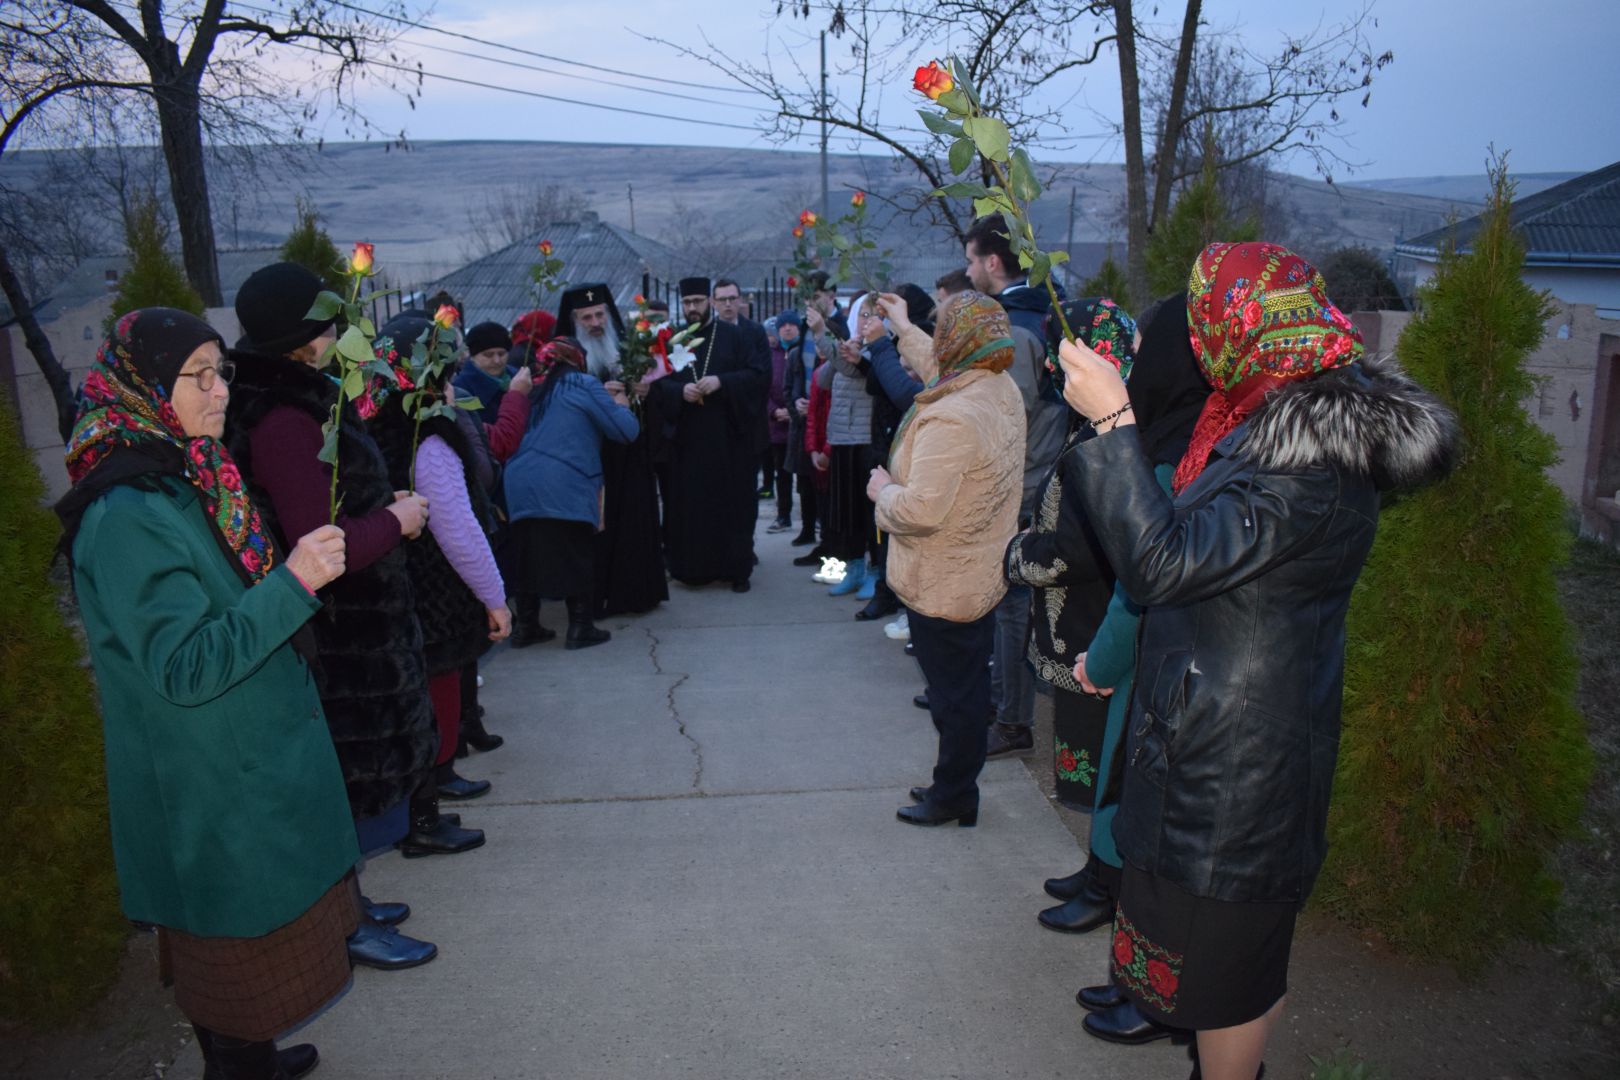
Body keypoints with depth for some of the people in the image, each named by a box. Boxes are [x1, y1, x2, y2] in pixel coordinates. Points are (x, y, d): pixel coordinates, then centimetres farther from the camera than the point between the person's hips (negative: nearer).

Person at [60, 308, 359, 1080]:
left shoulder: (184, 482, 6)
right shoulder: (128, 516, -24)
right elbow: (183, 668, -27)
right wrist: (293, 583, -30)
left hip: (247, 764, 10)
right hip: (212, 789, -10)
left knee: (258, 925, 23)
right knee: (240, 942, 7)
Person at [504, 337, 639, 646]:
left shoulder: (535, 389, 22)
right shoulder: (583, 385, 2)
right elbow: (626, 430, -2)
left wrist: (603, 398, 29)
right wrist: (621, 405, 18)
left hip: (520, 484, 6)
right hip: (563, 487, -6)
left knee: (529, 555, 14)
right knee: (578, 555, 4)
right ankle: (580, 627, 5)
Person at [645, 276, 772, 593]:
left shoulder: (735, 337, 4)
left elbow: (759, 373, -4)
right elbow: (657, 383, 7)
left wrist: (721, 382, -17)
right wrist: (680, 390, -14)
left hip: (729, 438, -2)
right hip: (686, 439, 2)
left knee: (734, 503, 0)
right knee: (689, 504, 2)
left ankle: (737, 569, 8)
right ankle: (693, 568, 11)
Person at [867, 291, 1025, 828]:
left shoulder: (949, 419, -30)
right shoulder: (1004, 392, 0)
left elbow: (921, 510, -33)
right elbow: (935, 369, 21)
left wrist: (883, 490, -13)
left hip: (943, 585, -9)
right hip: (982, 575, 10)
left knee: (954, 694, 6)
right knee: (968, 687, 21)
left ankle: (953, 797, 23)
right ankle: (955, 785, 38)